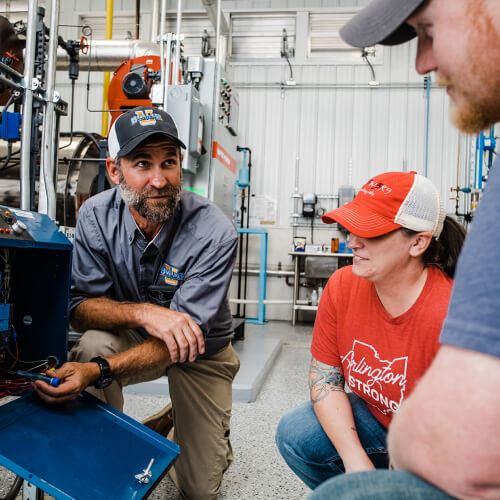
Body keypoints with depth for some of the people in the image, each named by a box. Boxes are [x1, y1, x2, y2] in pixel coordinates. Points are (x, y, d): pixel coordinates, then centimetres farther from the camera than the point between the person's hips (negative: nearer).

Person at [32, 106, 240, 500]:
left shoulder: (214, 233, -30)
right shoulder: (96, 216, -19)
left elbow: (185, 335, -32)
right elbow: (81, 307, -18)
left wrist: (99, 372, -46)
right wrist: (142, 312, -39)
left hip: (201, 351, -1)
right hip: (134, 337, 2)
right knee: (93, 345, -33)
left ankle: (177, 421, 35)